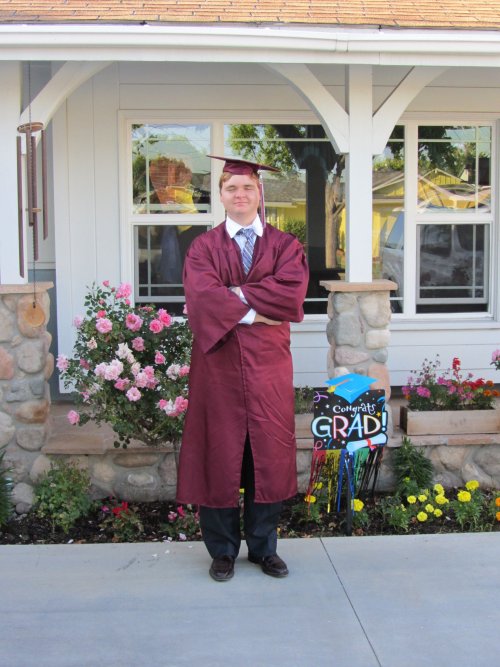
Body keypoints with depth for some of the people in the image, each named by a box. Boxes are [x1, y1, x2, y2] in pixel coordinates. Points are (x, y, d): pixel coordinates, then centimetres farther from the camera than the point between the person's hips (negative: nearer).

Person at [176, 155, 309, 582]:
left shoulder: (285, 245, 9)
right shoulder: (204, 247, 6)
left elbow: (292, 291, -11)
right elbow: (203, 296, -12)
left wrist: (234, 296, -12)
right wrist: (254, 312, -17)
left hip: (268, 367, 1)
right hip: (218, 364, -1)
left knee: (269, 455, 6)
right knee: (220, 454, 3)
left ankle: (264, 546, 22)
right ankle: (223, 550, 18)